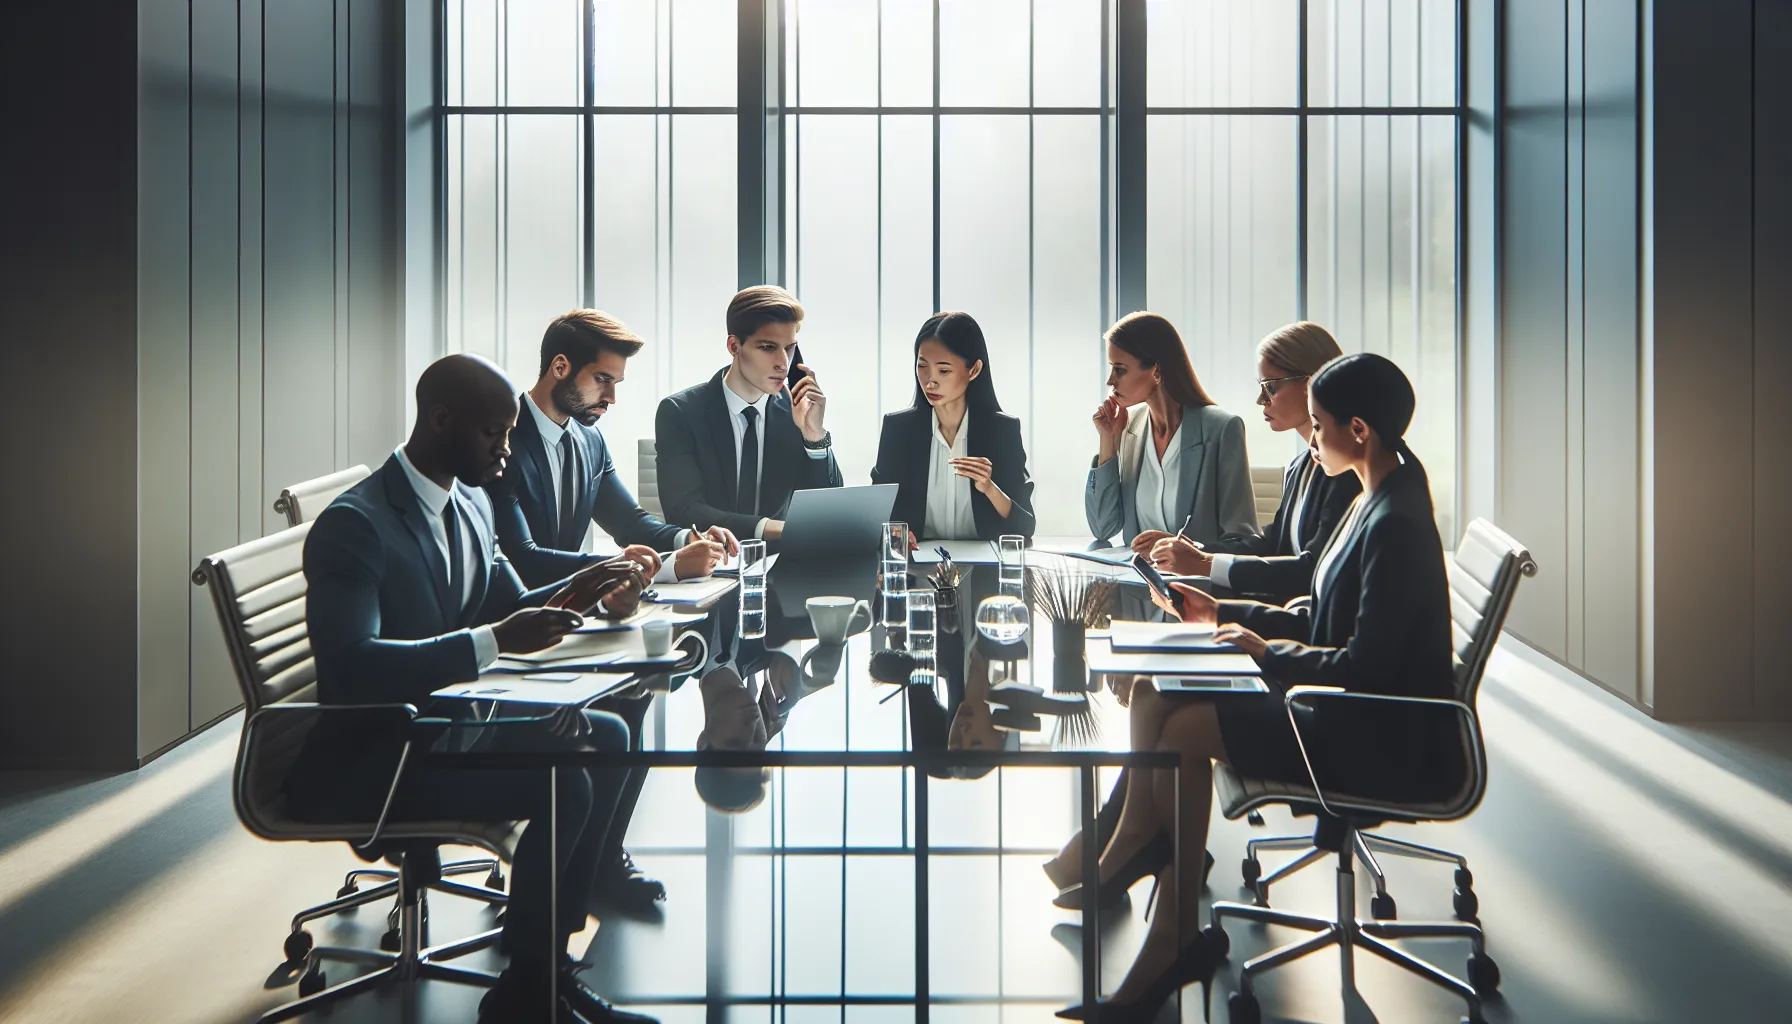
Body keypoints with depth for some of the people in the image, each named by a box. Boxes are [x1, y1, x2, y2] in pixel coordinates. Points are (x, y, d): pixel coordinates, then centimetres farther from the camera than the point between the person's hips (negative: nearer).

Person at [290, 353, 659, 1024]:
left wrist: (575, 595, -2)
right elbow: (352, 666, -32)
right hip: (369, 760, -9)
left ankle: (549, 959, 4)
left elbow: (506, 606, 20)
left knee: (606, 737, 0)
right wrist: (494, 640, -34)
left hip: (448, 717, 10)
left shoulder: (471, 503, 9)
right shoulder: (354, 525, -20)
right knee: (565, 784, -23)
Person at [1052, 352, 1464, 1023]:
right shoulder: (1374, 503, 11)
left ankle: (1176, 938, -6)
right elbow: (1320, 622, 18)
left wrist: (1268, 652, -11)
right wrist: (1222, 613, 12)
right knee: (1155, 695, -3)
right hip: (1356, 719, 10)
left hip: (1386, 743, -10)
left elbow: (1364, 666, -24)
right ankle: (1121, 863, -3)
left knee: (1184, 730, -19)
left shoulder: (1396, 524, -20)